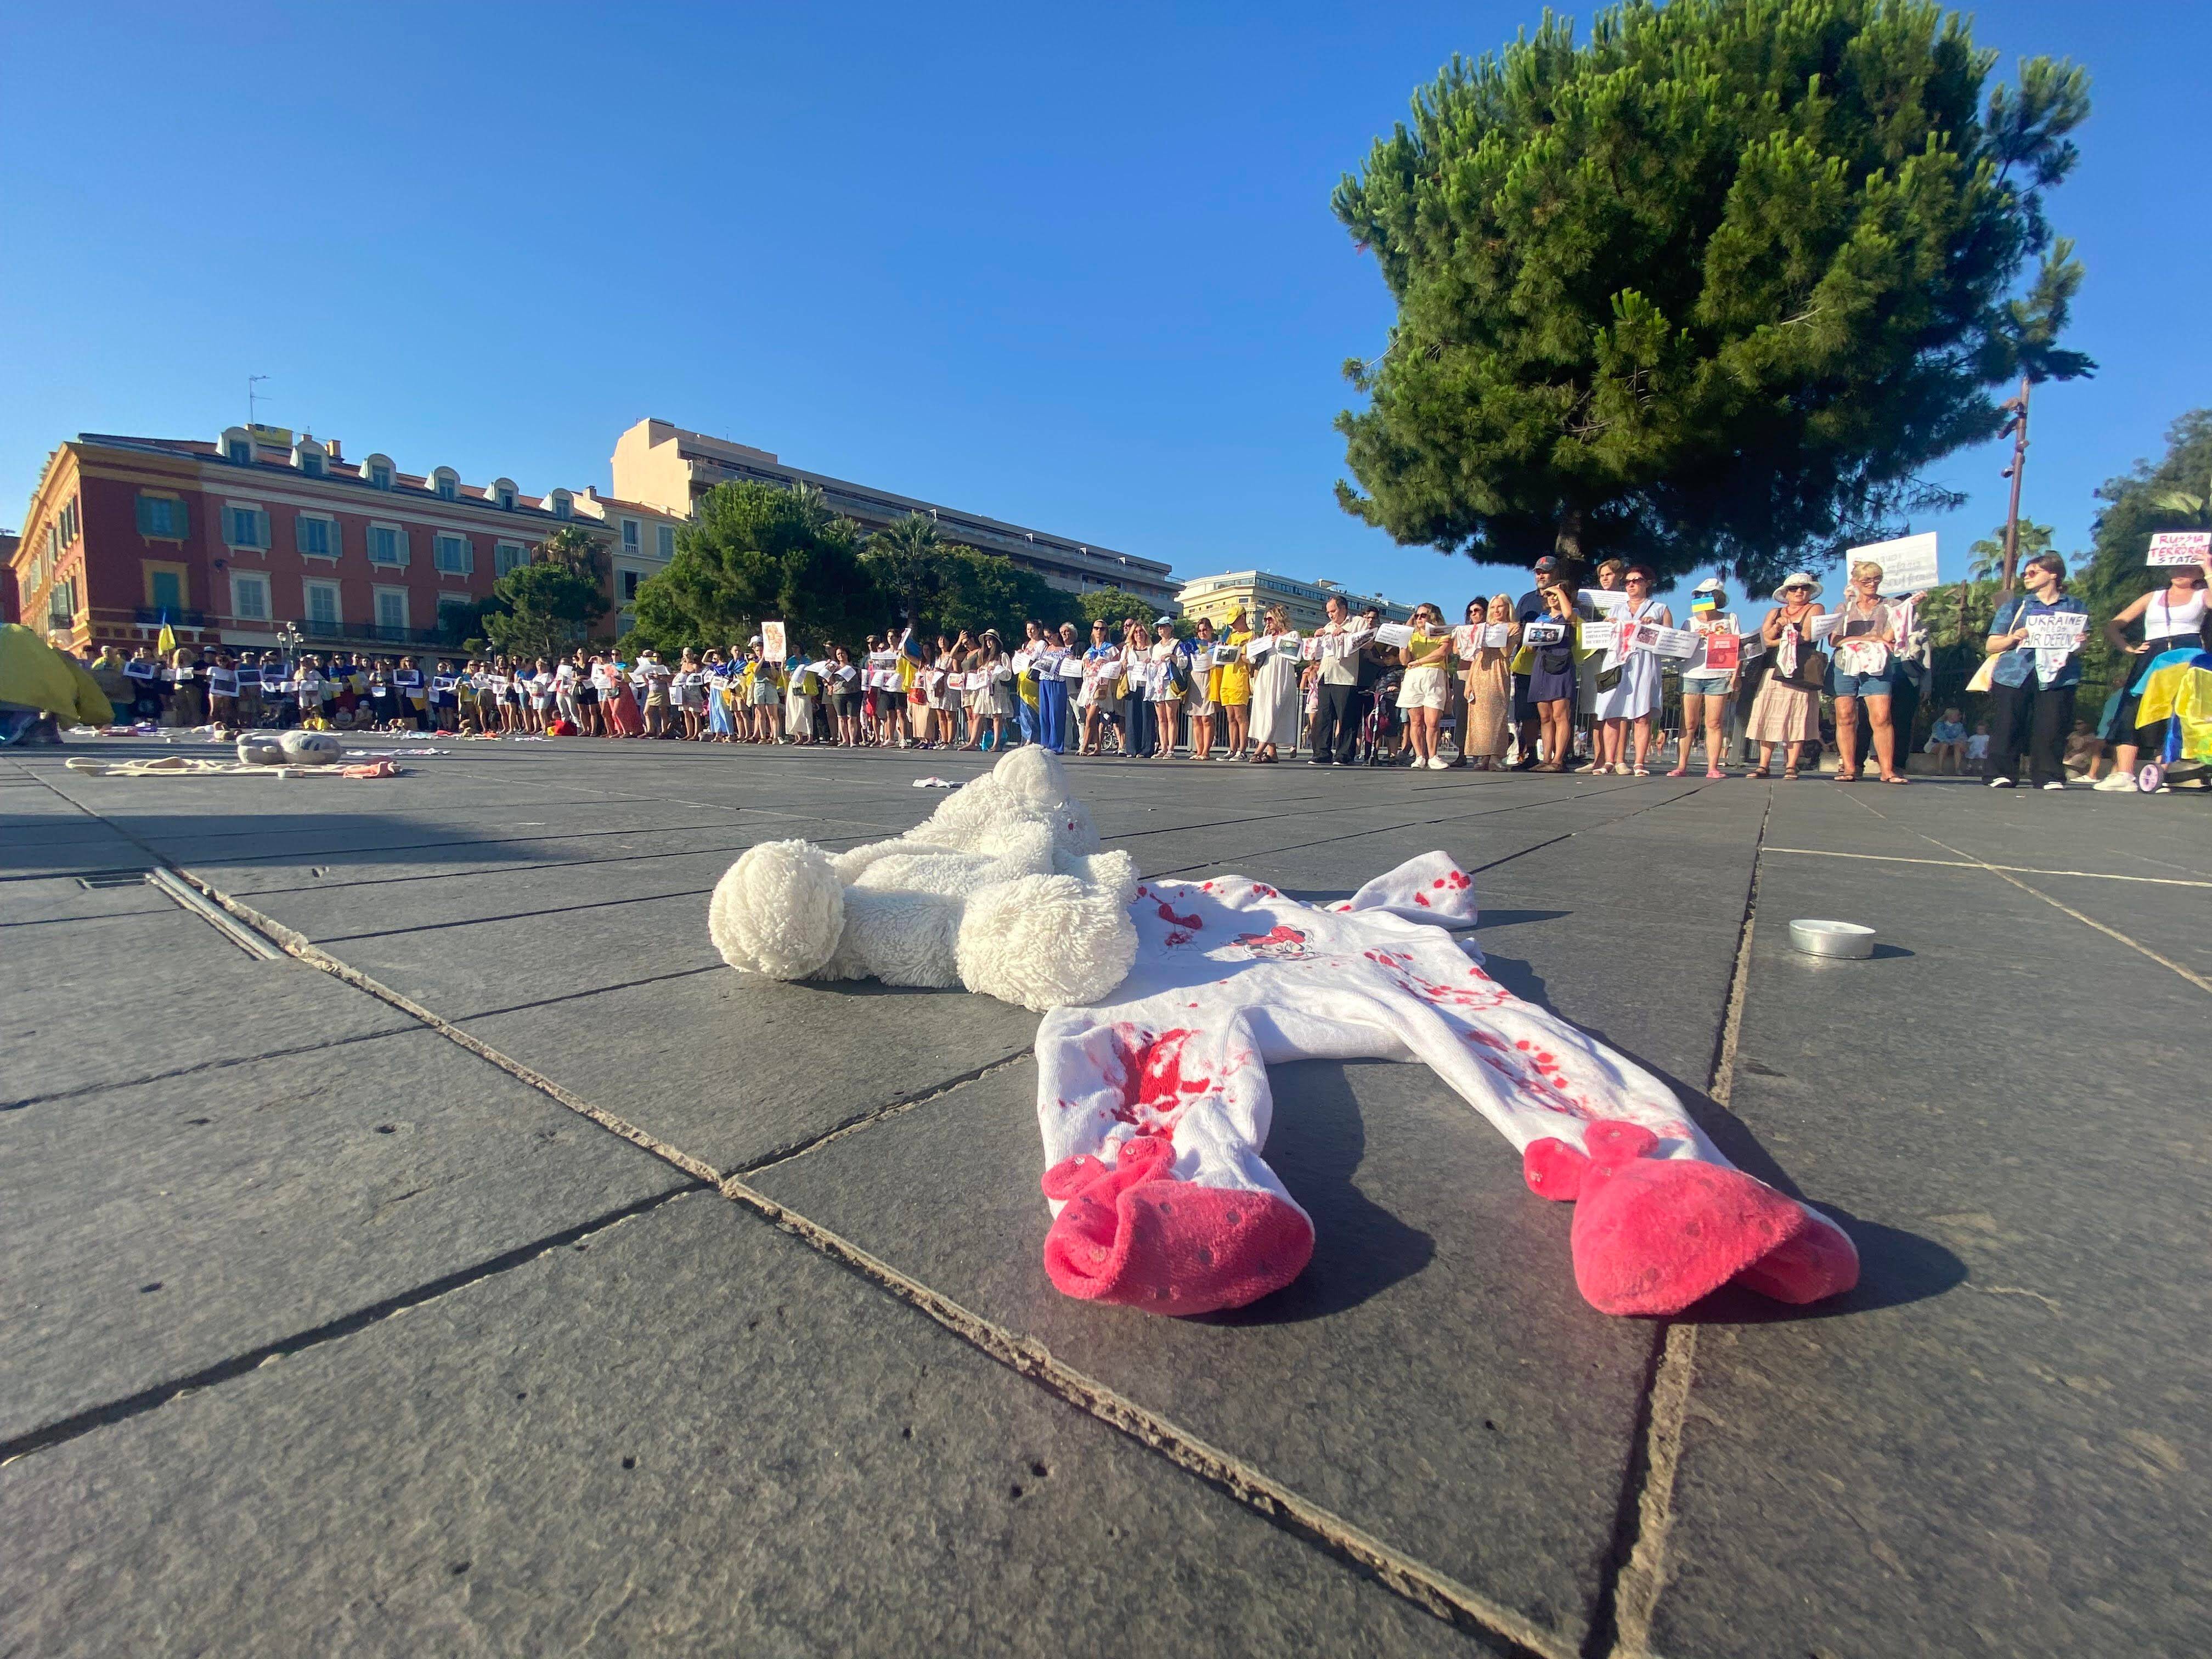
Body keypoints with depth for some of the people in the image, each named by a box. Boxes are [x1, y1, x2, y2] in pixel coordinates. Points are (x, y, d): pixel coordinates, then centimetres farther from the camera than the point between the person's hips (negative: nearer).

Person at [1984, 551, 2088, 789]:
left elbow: (2081, 648, 13)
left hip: (2057, 678, 0)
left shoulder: (2076, 607, 18)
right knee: (2007, 727, -6)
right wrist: (2013, 638, -11)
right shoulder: (2014, 605, 16)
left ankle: (2050, 778, -3)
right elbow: (1991, 646, 8)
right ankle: (2001, 776, -2)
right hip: (2013, 675, 0)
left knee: (2051, 728, -7)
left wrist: (2077, 645, -9)